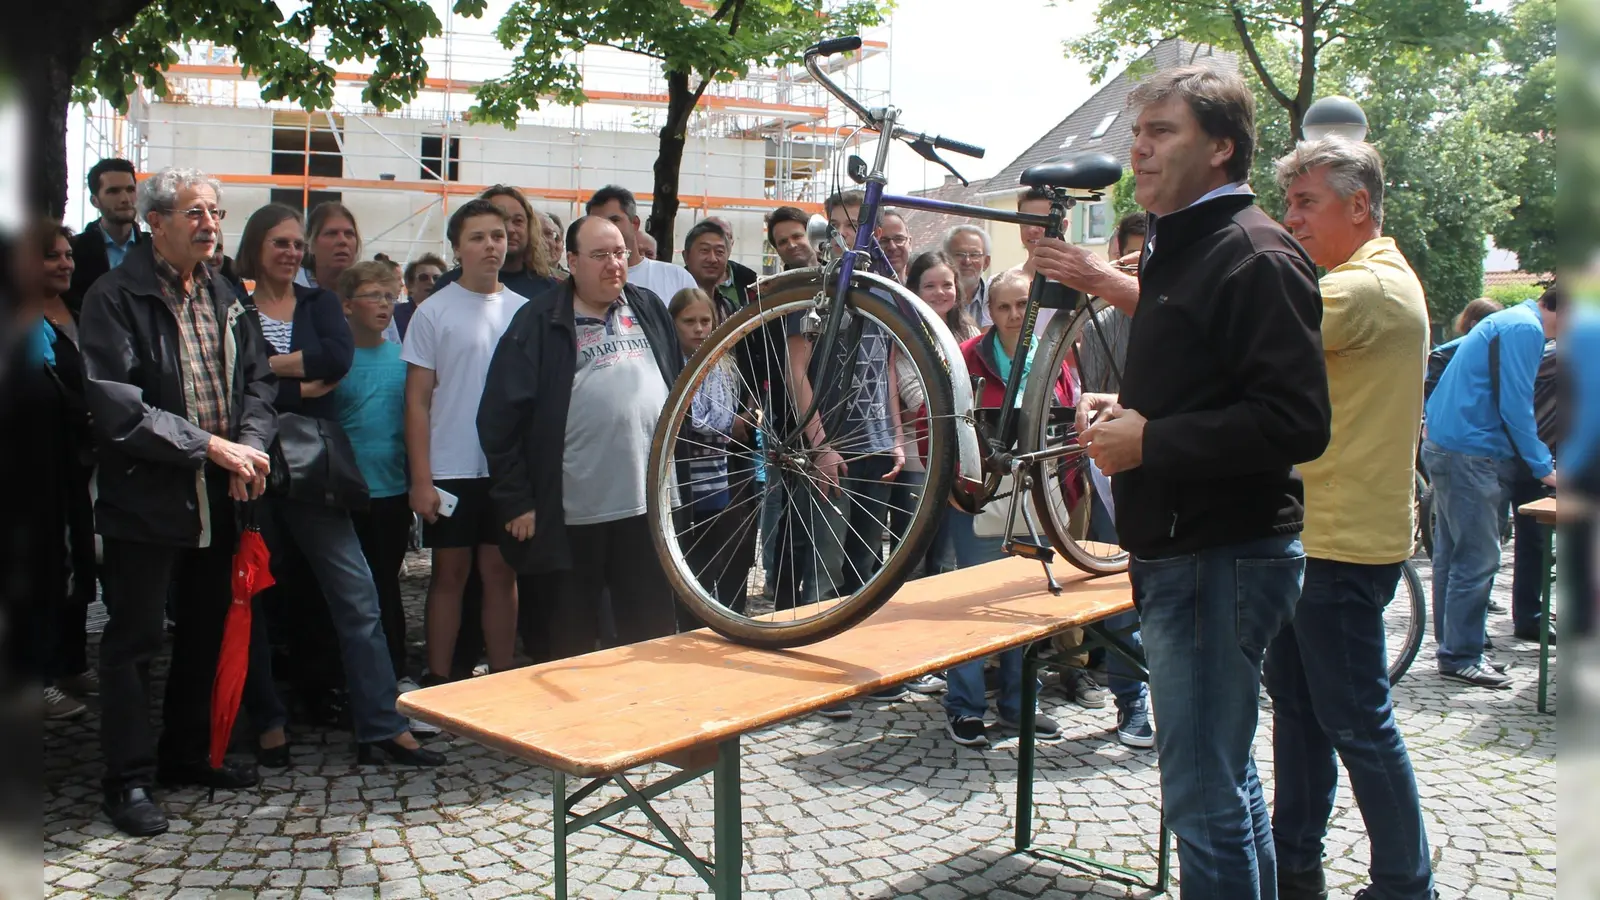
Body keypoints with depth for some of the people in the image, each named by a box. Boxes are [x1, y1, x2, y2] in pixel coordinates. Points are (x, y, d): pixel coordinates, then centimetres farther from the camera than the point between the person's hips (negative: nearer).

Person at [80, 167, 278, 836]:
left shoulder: (224, 297, 11)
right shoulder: (115, 298, -11)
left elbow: (257, 379, 11)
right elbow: (118, 409, -19)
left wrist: (250, 443, -8)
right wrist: (210, 445, -19)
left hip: (216, 501, 7)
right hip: (144, 502, -7)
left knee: (206, 633, 17)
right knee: (132, 642, 3)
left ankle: (187, 755, 33)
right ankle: (129, 780, 15)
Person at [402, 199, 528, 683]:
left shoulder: (525, 311, 6)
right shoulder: (434, 312, -1)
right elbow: (417, 400, -2)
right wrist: (421, 478, -7)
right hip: (451, 470, -2)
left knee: (501, 573, 8)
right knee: (450, 574, 7)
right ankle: (437, 683, 17)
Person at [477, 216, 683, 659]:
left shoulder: (650, 309, 12)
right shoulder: (540, 323, -3)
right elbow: (500, 416, -4)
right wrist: (516, 500, -6)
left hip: (649, 505, 4)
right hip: (573, 513, -3)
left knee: (656, 637, 10)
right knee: (574, 639, 10)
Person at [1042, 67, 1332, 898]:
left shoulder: (1256, 256, -15)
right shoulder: (1183, 245, 17)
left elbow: (1295, 422, -24)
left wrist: (1149, 441, -20)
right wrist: (1125, 409, 9)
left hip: (1224, 559, -10)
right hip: (1177, 551, 10)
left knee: (1203, 799, -5)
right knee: (1227, 777, 22)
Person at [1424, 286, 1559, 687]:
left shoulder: (1512, 322, 19)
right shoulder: (1526, 329, -13)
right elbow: (1515, 407, -17)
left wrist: (1541, 459, 23)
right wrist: (1543, 467, -9)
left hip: (1448, 447, 11)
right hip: (1470, 454, -11)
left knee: (1453, 555, 13)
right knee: (1477, 560, -6)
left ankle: (1453, 650, 21)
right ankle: (1461, 658, 0)